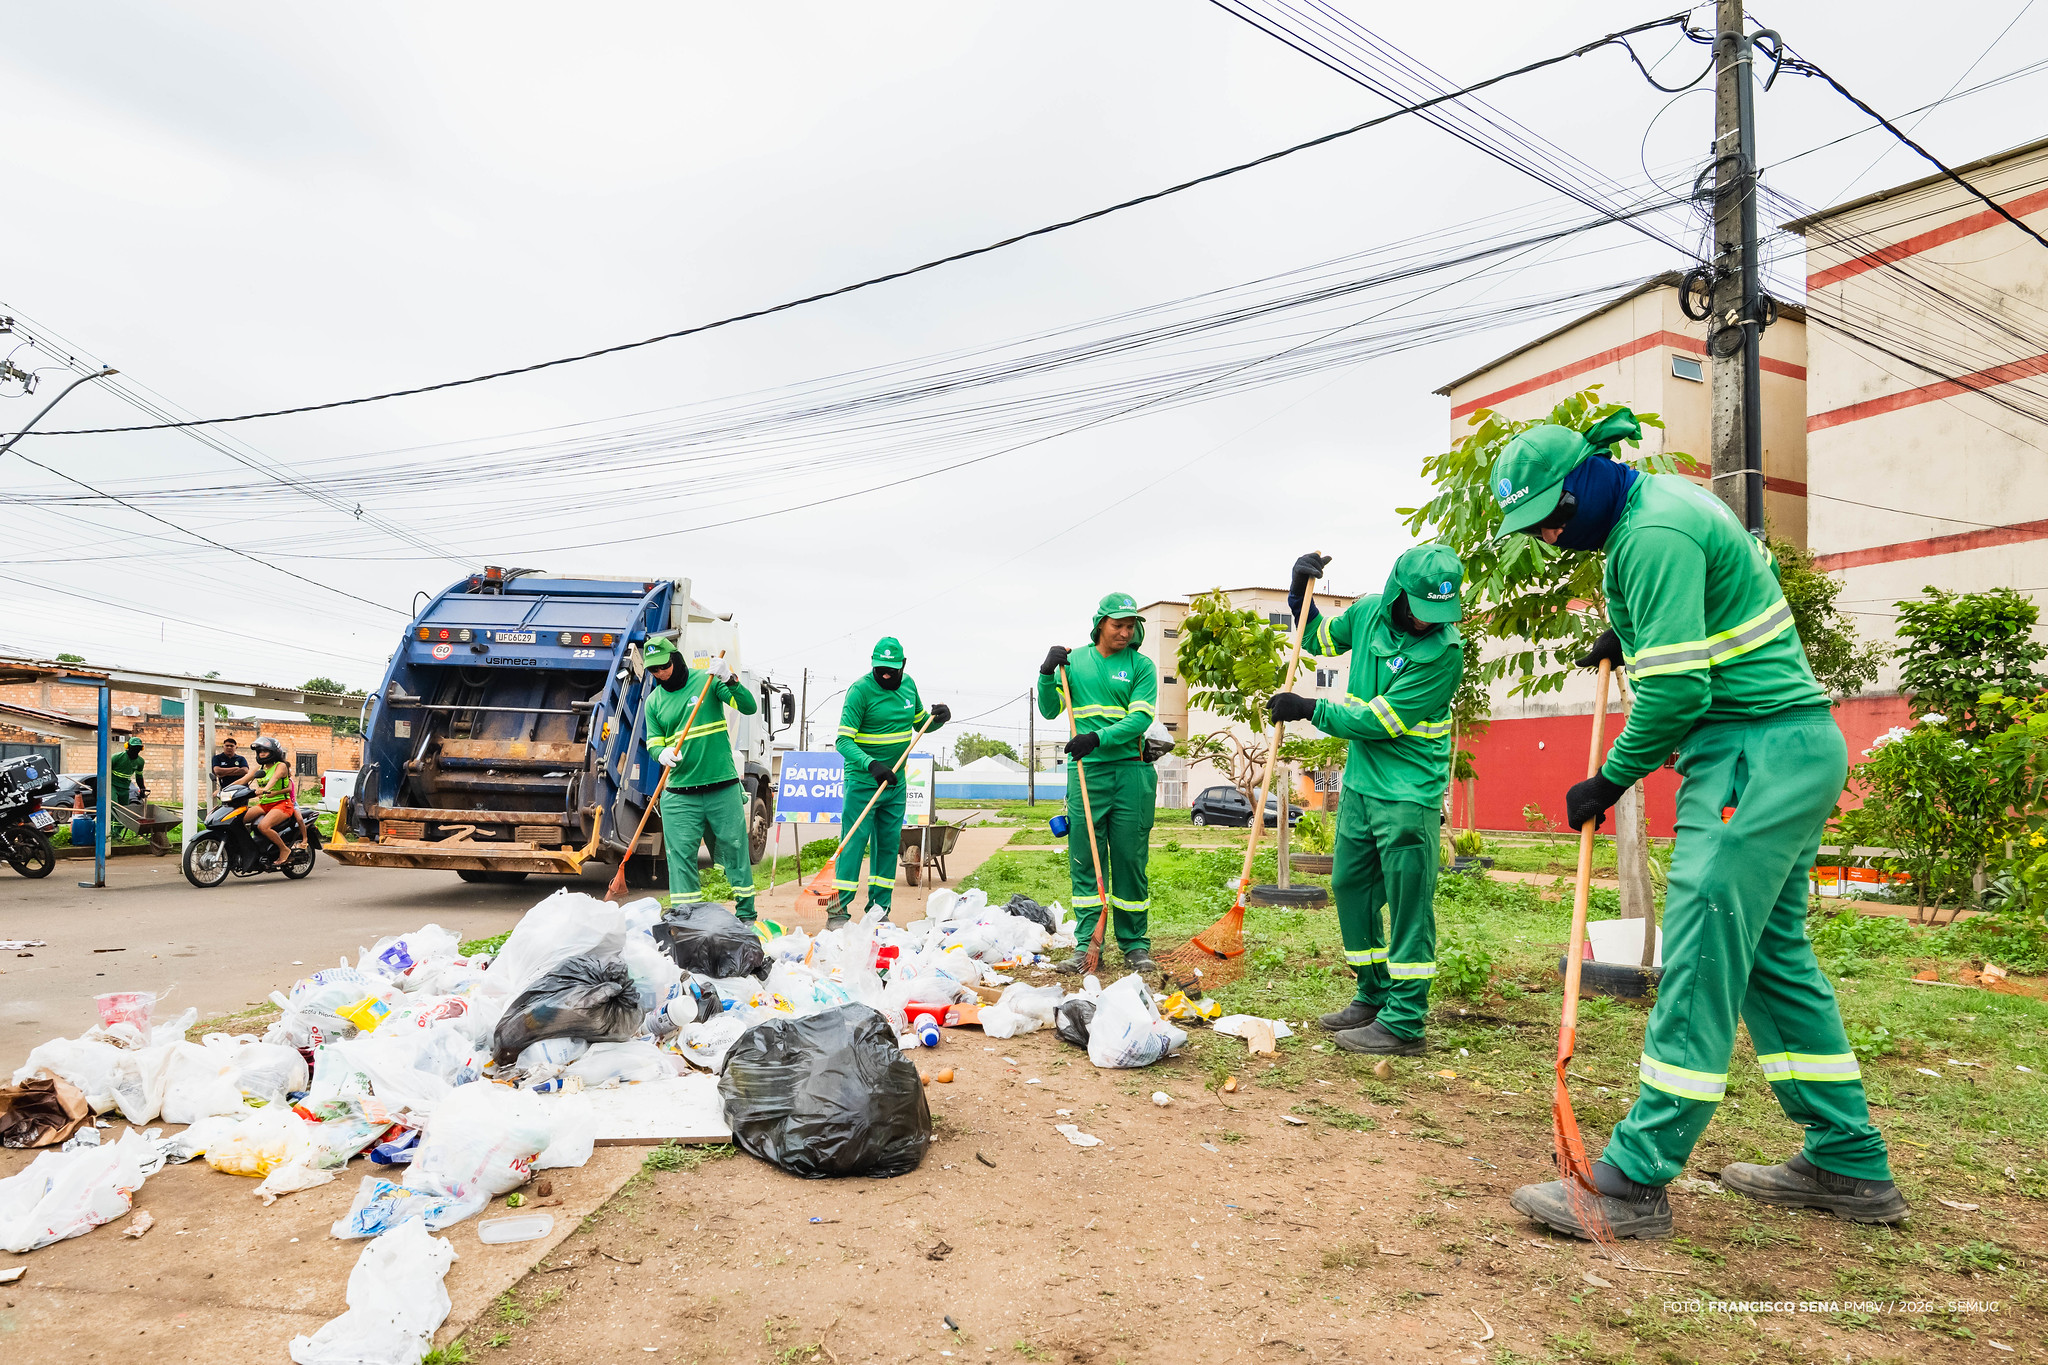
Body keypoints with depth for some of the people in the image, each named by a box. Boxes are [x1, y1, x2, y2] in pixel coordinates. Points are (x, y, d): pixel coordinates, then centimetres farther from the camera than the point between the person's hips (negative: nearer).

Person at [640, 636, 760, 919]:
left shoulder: (706, 680, 0)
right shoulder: (654, 701, 9)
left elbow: (749, 707, -5)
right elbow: (653, 743, 10)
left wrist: (731, 682, -22)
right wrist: (662, 753, -13)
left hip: (722, 787, -2)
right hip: (680, 793, 2)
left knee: (735, 849, 4)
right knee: (681, 854, -3)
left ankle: (746, 913, 15)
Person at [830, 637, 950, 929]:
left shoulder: (908, 684, 6)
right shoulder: (860, 689, -14)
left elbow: (920, 723, 20)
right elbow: (844, 741, -19)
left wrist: (938, 718, -2)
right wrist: (871, 765, -34)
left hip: (896, 780, 6)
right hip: (863, 779, -6)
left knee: (888, 842, 9)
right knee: (854, 841, -8)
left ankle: (879, 910, 17)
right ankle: (838, 910, -2)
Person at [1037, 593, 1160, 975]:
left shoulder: (1141, 666, 5)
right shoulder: (1075, 661, 11)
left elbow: (1141, 718, -6)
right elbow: (1050, 710, 10)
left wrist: (1098, 738, -19)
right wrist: (1047, 675, -7)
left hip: (1130, 772, -1)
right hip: (1085, 771, 1)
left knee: (1130, 860, 2)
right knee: (1084, 860, 1)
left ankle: (1135, 945, 12)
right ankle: (1086, 945, 6)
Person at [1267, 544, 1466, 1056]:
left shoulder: (1445, 648, -19)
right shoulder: (1368, 612, 0)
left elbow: (1382, 721, -20)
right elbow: (1318, 639, 23)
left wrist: (1309, 709, -12)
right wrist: (1300, 593, 7)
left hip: (1408, 794, -7)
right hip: (1360, 782, 7)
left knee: (1408, 904, -3)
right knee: (1350, 889, 14)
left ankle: (1404, 1024, 4)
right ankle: (1374, 997, 28)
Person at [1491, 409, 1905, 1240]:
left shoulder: (1654, 533, -19)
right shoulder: (1667, 498, 13)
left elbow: (1675, 687, -23)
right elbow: (1748, 566, 32)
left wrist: (1611, 779, -10)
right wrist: (1633, 634, 24)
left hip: (1758, 751, -11)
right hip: (1793, 745, 11)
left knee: (1701, 957, -11)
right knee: (1774, 952, 14)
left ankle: (1635, 1182, -8)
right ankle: (1850, 1164, 23)